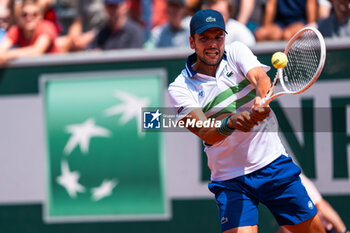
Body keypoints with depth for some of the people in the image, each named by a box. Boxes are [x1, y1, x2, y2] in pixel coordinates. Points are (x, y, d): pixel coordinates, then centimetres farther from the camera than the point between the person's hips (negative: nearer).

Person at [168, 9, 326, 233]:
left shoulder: (237, 51, 2)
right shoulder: (180, 88, -6)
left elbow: (261, 78, -18)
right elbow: (206, 134, -19)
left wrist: (262, 99, -41)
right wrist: (230, 123, -41)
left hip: (273, 163, 2)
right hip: (230, 179, -2)